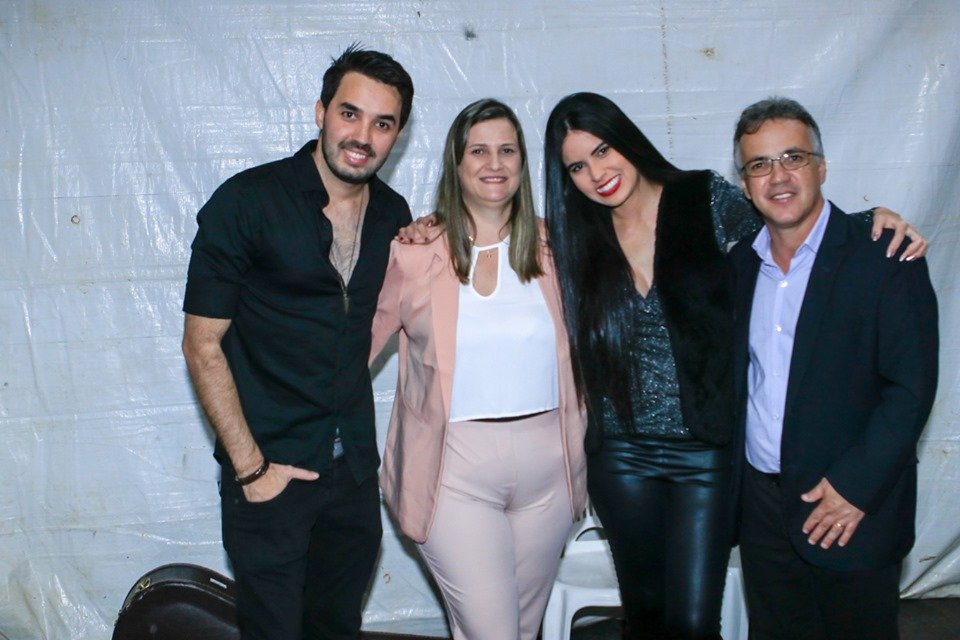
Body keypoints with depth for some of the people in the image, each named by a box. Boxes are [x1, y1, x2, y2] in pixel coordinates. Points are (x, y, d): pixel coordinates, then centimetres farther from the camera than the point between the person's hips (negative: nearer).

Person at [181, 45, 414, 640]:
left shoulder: (394, 214, 3)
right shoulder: (246, 202, -13)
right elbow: (203, 345, -11)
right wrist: (251, 466, -13)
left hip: (355, 466, 5)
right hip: (271, 468, -4)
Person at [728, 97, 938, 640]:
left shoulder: (883, 259, -11)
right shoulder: (741, 261, 5)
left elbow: (912, 389, -14)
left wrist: (855, 487, -17)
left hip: (852, 512, -4)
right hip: (760, 503, 5)